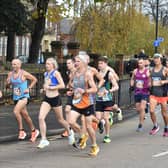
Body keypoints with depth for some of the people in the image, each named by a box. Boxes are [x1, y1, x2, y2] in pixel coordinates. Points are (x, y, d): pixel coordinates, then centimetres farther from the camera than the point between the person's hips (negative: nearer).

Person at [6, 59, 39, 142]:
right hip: (16, 98, 6)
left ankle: (21, 131, -17)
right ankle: (34, 131, 32)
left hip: (24, 97, -6)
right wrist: (8, 82, -9)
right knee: (25, 115, 15)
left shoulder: (24, 73, -11)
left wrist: (29, 88, -8)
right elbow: (7, 85, 13)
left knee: (16, 111, -27)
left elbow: (34, 79, -1)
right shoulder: (10, 74, 4)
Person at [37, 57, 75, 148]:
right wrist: (44, 89, 6)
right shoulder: (46, 74, 9)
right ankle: (44, 140, -10)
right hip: (47, 99, 6)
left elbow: (62, 85, -21)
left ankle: (70, 132, 40)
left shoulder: (56, 73, -11)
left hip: (55, 99, -5)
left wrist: (50, 87, -21)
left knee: (60, 119, 11)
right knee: (41, 118, -14)